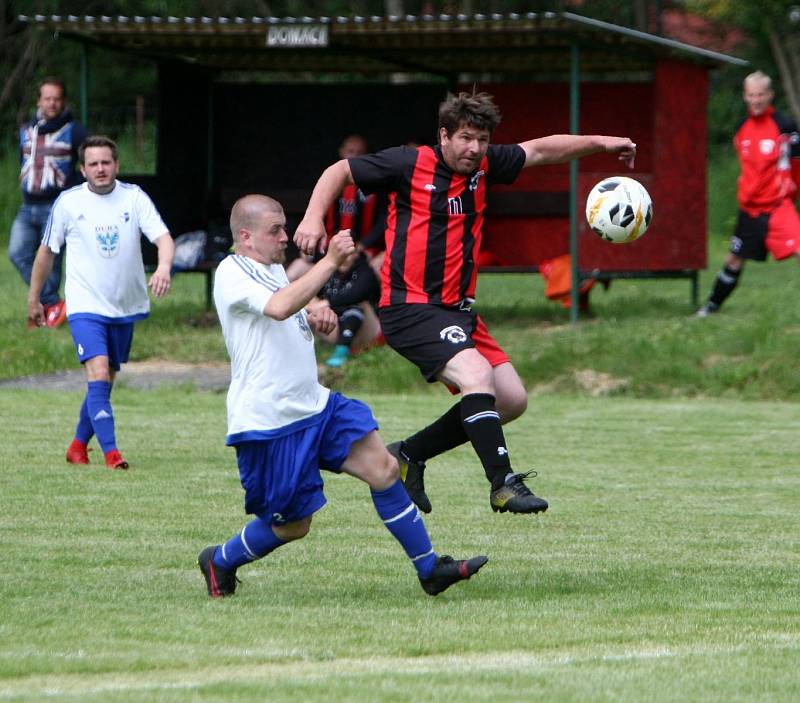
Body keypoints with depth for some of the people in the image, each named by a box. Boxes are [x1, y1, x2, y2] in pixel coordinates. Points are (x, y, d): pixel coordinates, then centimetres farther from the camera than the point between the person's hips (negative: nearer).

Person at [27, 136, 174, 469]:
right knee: (98, 374, -20)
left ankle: (79, 445, 30)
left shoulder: (134, 197, -3)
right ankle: (110, 452, -22)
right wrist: (34, 299, 12)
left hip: (125, 307, 3)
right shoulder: (68, 202, -4)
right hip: (86, 306, -3)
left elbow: (163, 237, -12)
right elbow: (47, 251, 7)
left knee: (105, 382, 11)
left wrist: (163, 268, -33)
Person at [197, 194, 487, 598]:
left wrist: (319, 319, 8)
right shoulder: (232, 274, -14)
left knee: (383, 468, -4)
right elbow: (278, 307, -33)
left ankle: (429, 569, 3)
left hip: (315, 407, 9)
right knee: (293, 525, 1)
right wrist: (331, 261, -33)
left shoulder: (273, 270, 16)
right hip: (267, 424, -9)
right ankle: (219, 562, 27)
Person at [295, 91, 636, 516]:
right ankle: (503, 484, -26)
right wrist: (313, 219, -13)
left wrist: (599, 142, 10)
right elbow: (339, 172, 1)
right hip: (410, 306, -8)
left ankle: (408, 456, 17)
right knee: (477, 374, -28)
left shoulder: (483, 166, 8)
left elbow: (541, 149, 18)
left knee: (512, 400, 6)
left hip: (456, 309, 8)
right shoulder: (409, 165, -8)